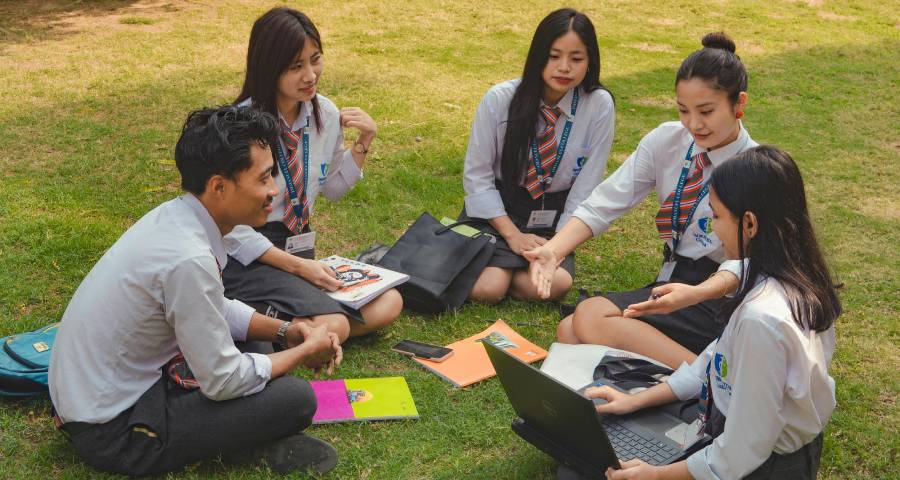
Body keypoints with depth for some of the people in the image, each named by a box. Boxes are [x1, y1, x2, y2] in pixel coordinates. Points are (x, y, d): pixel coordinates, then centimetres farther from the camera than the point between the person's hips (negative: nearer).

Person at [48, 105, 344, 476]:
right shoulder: (188, 260, -29)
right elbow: (223, 382, -20)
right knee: (296, 398, -17)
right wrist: (305, 351, -7)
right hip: (111, 433, -9)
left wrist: (283, 331, 2)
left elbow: (219, 310, 14)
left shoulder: (173, 215, -2)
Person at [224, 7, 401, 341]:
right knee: (332, 326, -28)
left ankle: (265, 316, -6)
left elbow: (332, 188, 17)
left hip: (299, 248, 7)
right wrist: (296, 265, -21)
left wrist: (363, 143, 2)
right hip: (245, 255, -7)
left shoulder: (326, 114, 0)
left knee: (387, 304, -13)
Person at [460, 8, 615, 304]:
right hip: (495, 209, -1)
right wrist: (512, 234, -14)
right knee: (485, 290, -25)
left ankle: (493, 271, 1)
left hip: (552, 218, 2)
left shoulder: (600, 106, -11)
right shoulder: (500, 99, -13)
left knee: (557, 284, -27)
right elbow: (476, 175, -7)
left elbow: (586, 186, -6)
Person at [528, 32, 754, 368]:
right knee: (568, 332, -14)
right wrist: (552, 250, -23)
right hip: (669, 284, 7)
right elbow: (605, 204, -5)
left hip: (719, 297, -7)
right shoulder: (666, 141, 1)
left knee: (592, 318, -26)